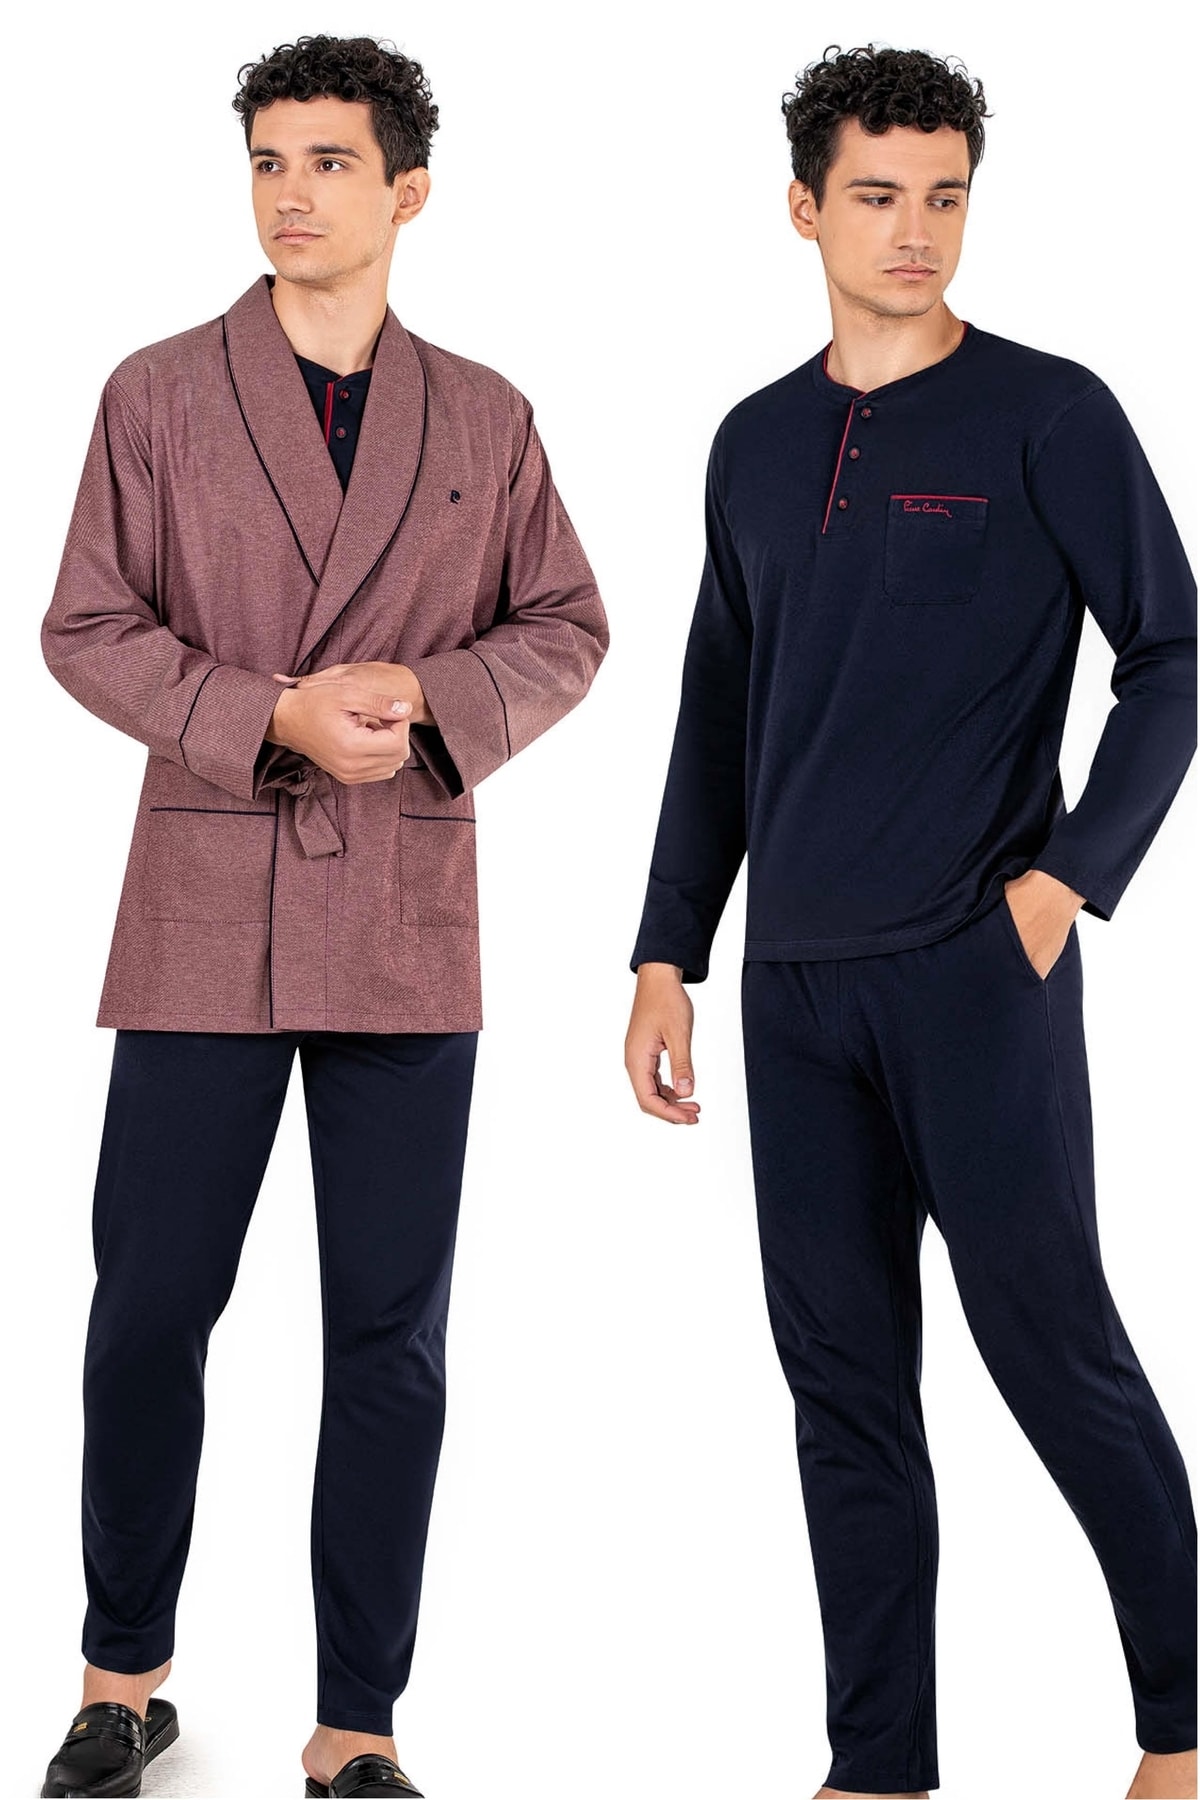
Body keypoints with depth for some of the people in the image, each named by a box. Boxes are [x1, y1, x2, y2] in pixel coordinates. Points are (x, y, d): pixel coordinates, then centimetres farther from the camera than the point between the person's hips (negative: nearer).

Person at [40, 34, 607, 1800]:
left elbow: (565, 630, 10)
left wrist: (434, 693, -10)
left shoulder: (483, 417, 9)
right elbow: (86, 629, 0)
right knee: (150, 1309, 4)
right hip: (203, 916, -1)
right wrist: (273, 716, -14)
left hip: (408, 926, 1)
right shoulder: (158, 394, 4)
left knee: (393, 1336, 3)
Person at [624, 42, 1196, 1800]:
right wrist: (667, 954, 12)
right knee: (842, 1379, 7)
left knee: (1055, 1352, -2)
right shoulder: (756, 445, 13)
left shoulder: (1049, 416, -2)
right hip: (795, 980, 5)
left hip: (977, 971, -5)